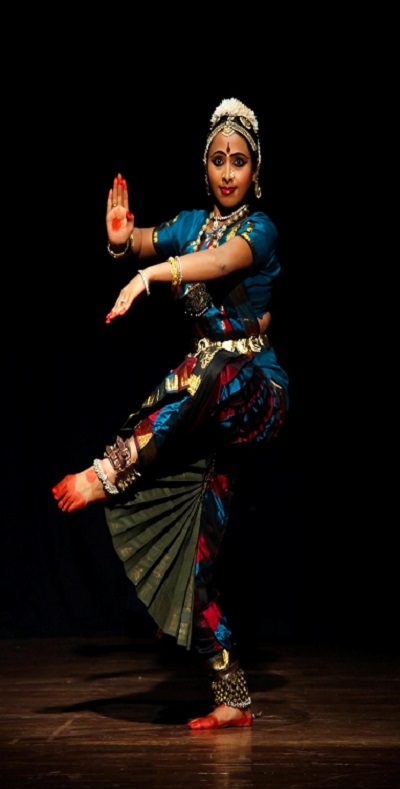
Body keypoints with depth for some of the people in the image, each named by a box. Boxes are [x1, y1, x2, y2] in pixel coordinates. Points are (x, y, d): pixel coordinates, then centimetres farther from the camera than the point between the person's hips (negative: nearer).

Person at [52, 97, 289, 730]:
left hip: (255, 391, -6)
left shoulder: (261, 228, -7)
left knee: (210, 367, -42)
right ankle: (233, 701, 4)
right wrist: (123, 239, -27)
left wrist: (151, 274, -44)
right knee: (194, 545, 0)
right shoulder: (192, 222, 13)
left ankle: (108, 473, -36)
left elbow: (224, 259, -28)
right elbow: (143, 244, -3)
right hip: (208, 405, 6)